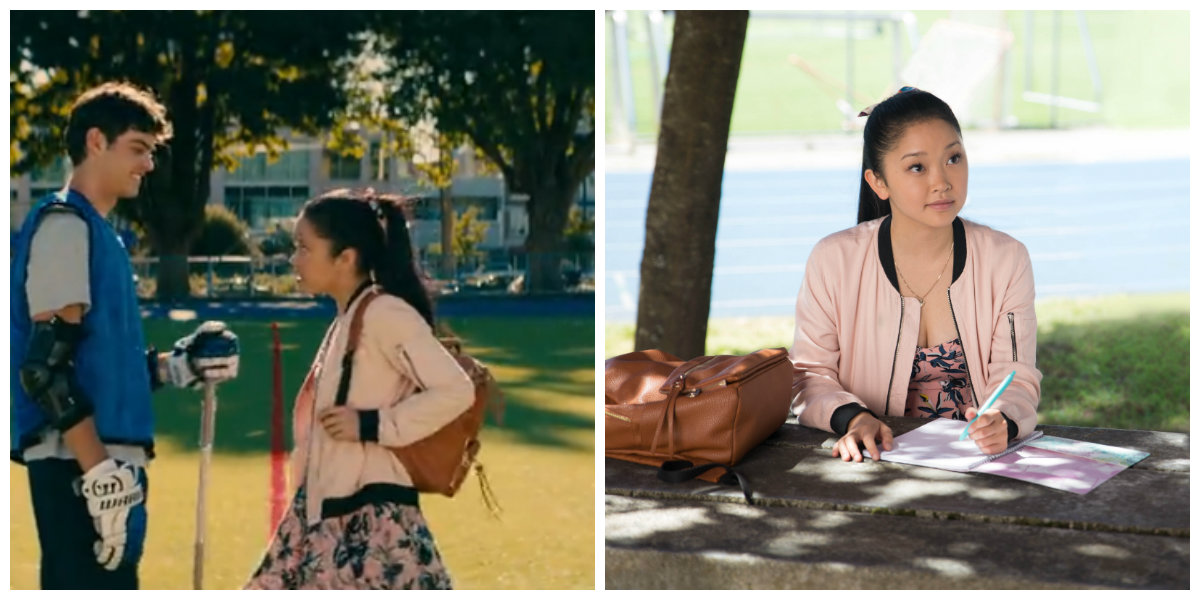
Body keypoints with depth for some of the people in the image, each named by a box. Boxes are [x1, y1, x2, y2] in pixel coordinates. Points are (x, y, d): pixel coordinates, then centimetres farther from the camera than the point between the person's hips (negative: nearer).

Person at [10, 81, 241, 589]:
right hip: (79, 467, -10)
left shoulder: (98, 230, 20)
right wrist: (100, 472, -22)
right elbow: (47, 365, -18)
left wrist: (177, 367, 14)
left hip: (102, 461, 10)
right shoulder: (65, 224, -10)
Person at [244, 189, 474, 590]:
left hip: (371, 518, -10)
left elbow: (456, 390, -22)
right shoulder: (347, 319, 13)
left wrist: (371, 425, -19)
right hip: (328, 513, 10)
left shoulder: (385, 313, -15)